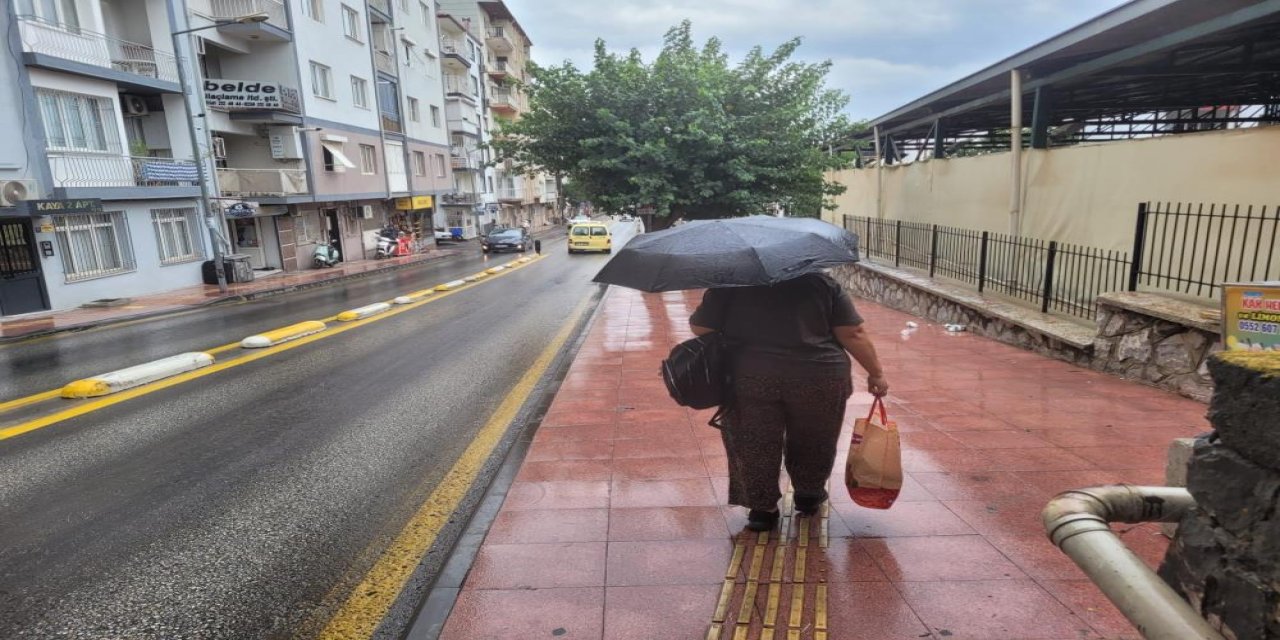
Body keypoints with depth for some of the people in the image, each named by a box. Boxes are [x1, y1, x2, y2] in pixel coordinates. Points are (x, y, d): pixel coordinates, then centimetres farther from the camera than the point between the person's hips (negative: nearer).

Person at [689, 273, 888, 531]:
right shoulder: (821, 281, 8)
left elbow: (700, 328, 4)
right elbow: (853, 334, 2)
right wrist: (876, 373, 12)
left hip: (749, 375, -1)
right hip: (820, 375, 2)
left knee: (755, 446, 16)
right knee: (812, 443, 24)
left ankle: (762, 509, 25)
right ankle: (809, 496, 42)